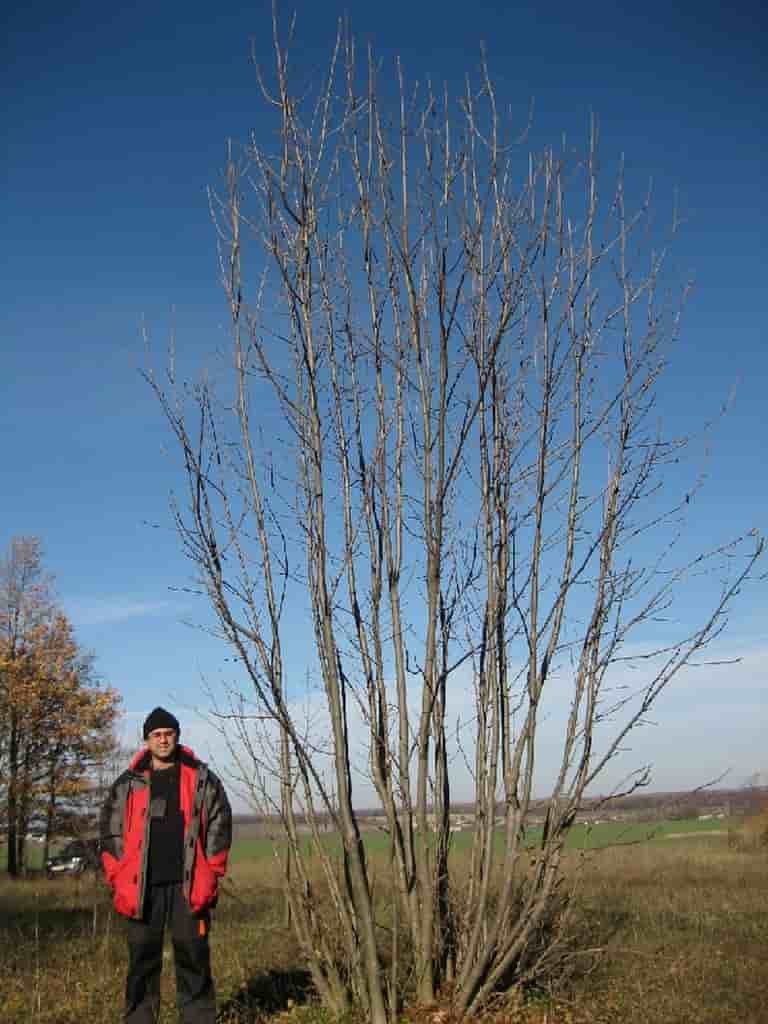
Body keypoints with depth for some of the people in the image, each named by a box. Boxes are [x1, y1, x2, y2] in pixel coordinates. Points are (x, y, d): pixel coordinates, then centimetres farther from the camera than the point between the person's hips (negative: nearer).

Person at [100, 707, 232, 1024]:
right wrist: (118, 882, 0)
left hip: (188, 886, -1)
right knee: (143, 959, 7)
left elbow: (219, 828, 5)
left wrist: (211, 876, -2)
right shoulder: (127, 785, 7)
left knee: (194, 958, 3)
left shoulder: (202, 780, 5)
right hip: (142, 887, 1)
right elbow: (110, 834, 8)